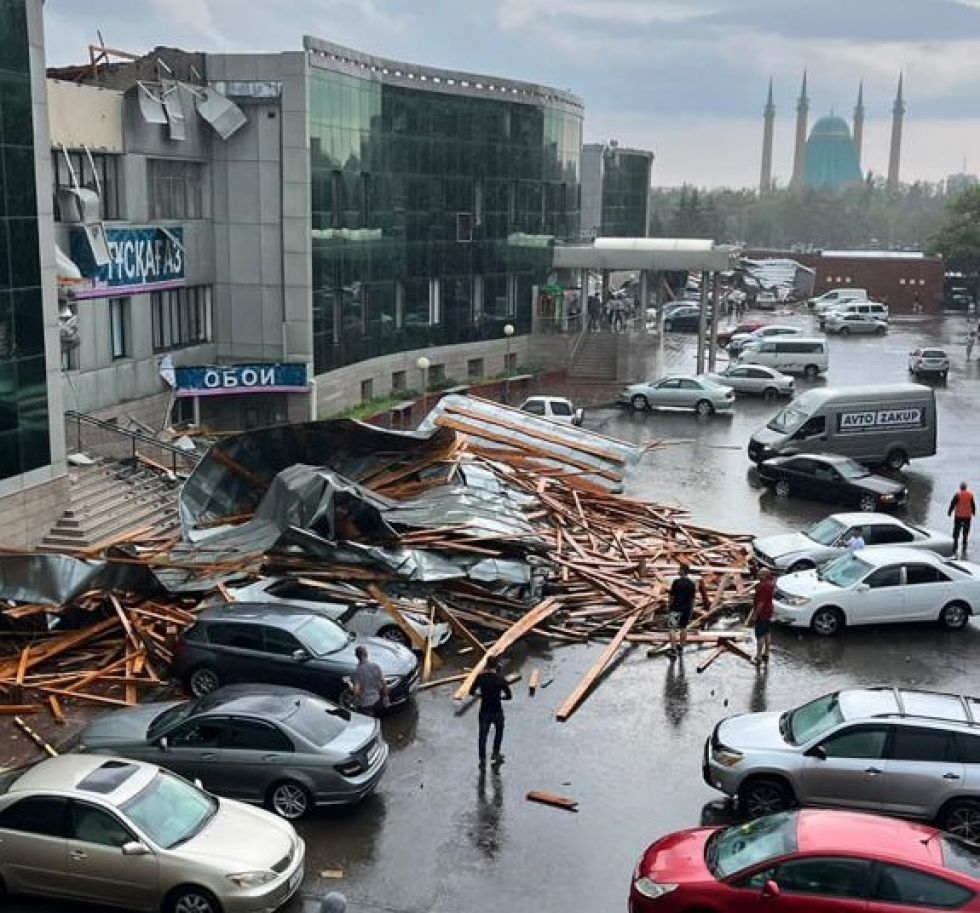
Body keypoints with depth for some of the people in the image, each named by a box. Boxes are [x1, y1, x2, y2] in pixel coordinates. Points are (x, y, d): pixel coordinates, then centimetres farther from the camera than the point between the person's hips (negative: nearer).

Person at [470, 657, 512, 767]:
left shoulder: (480, 677, -10)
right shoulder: (501, 679, -14)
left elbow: (471, 692, -4)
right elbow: (509, 696, -11)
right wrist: (499, 696, 6)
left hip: (484, 711, 1)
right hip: (497, 711, -1)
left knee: (482, 735, 11)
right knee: (499, 731, 26)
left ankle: (482, 760, 10)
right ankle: (495, 754, 34)